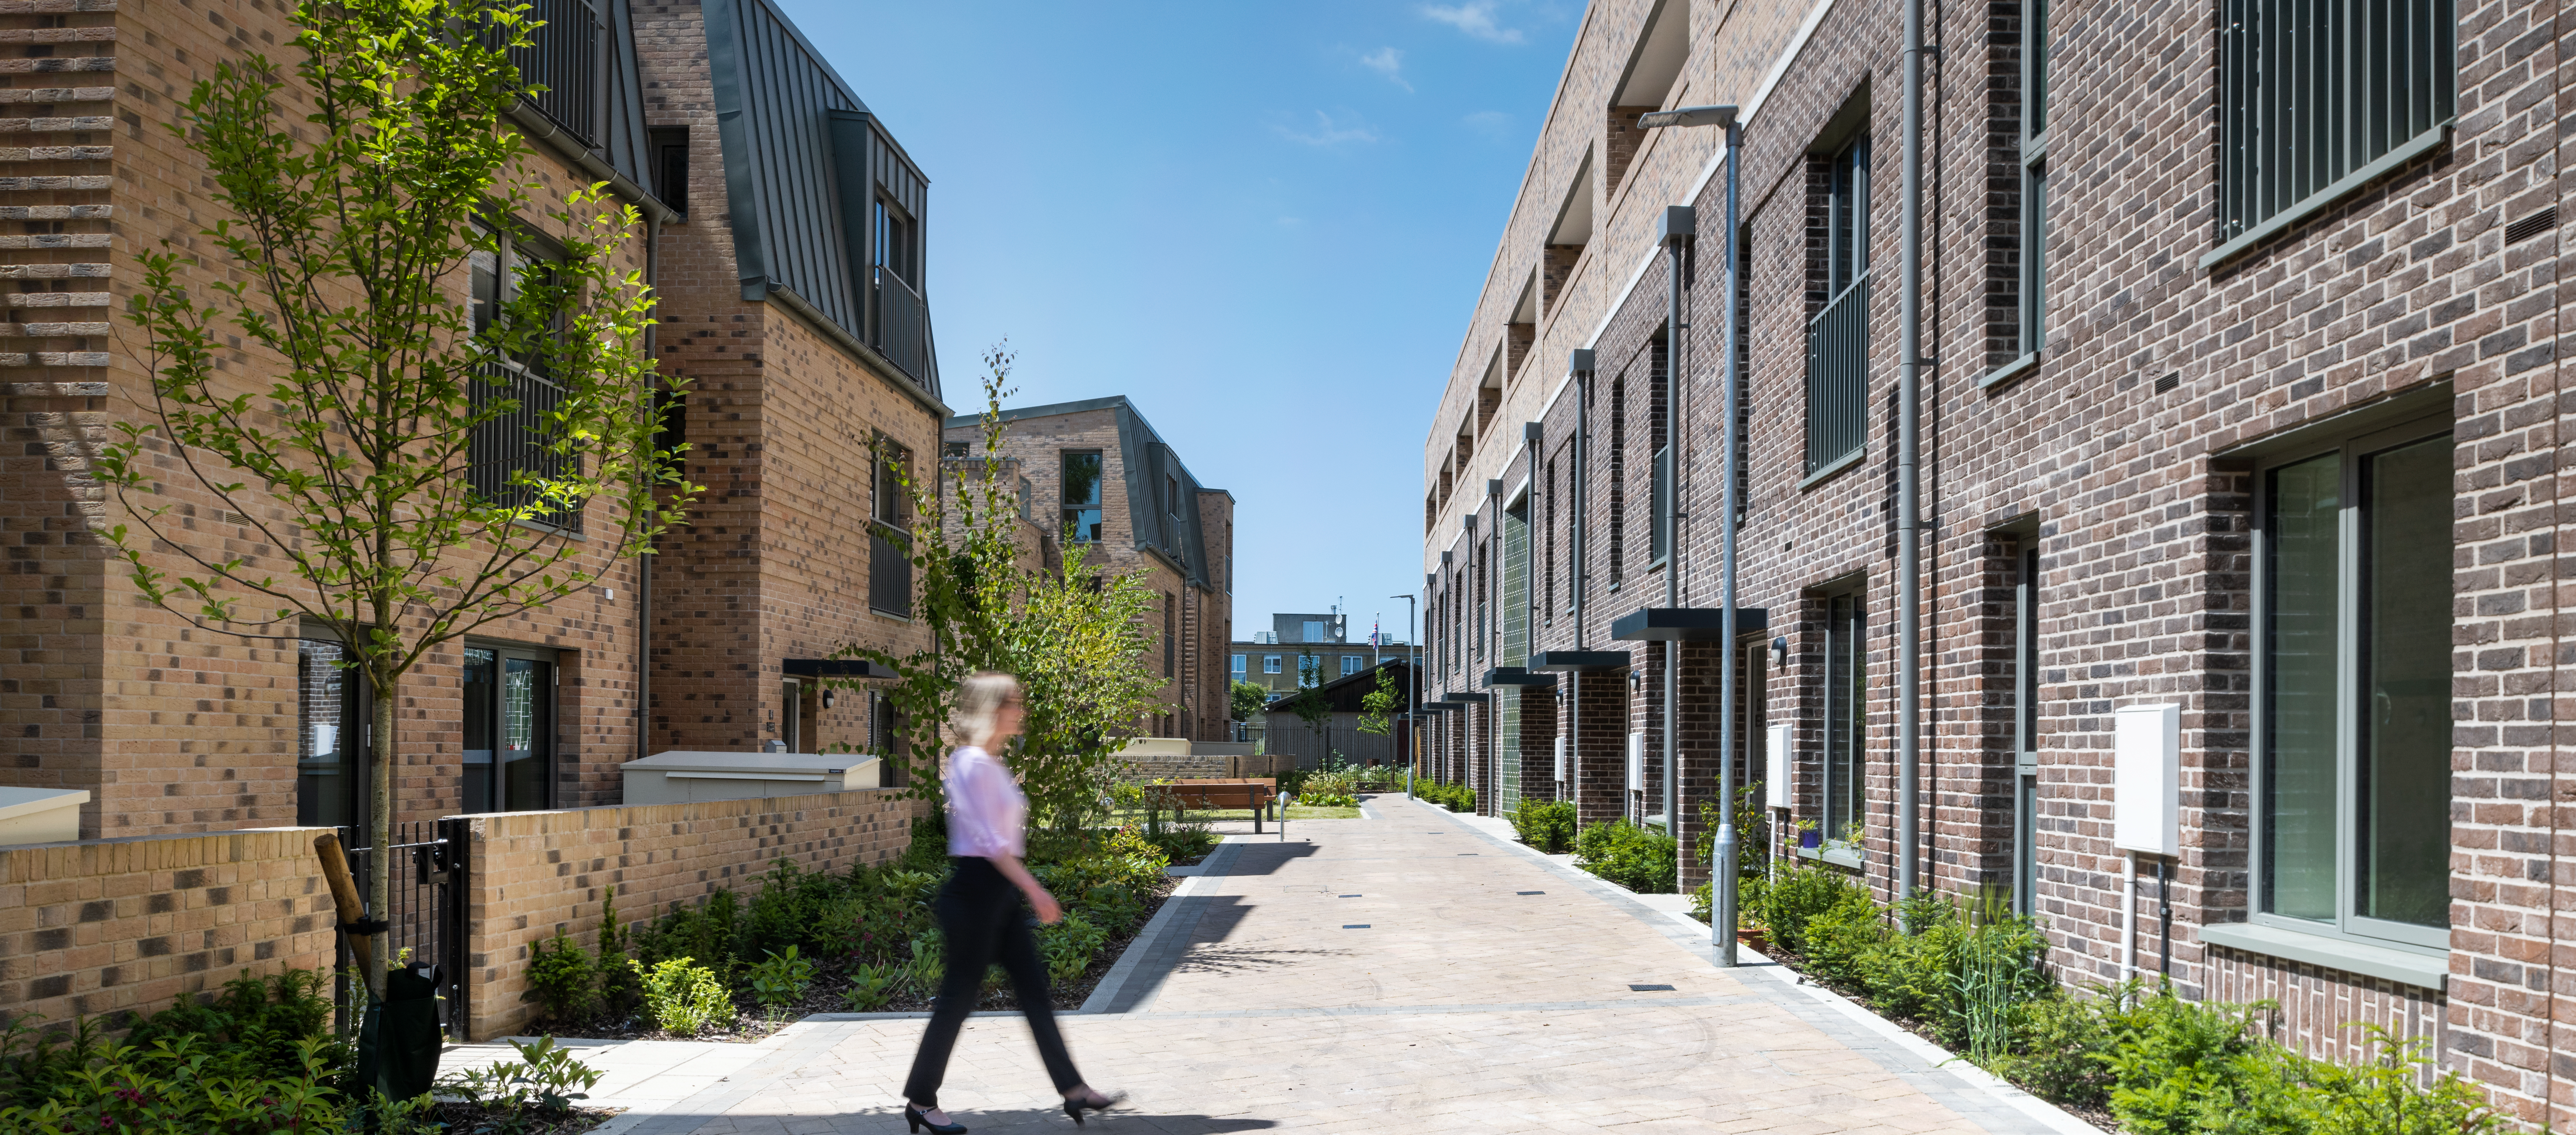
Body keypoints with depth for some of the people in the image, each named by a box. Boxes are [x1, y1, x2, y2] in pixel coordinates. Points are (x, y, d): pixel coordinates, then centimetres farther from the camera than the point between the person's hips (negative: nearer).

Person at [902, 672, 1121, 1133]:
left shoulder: (991, 764, 13)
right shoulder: (972, 764, -16)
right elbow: (990, 841, -21)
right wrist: (1035, 891, -21)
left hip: (999, 889, 10)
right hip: (977, 887, -10)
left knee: (1034, 988, 10)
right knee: (960, 995, 0)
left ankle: (1074, 1090, 14)